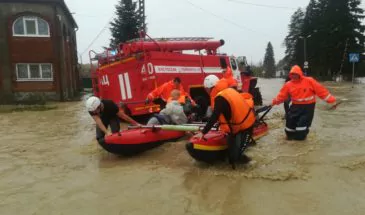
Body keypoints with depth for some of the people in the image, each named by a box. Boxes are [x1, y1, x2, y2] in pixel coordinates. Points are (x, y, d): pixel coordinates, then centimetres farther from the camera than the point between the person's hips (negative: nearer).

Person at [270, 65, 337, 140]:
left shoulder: (309, 81, -12)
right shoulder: (288, 84, -3)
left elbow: (320, 90, -10)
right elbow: (282, 95, 5)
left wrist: (331, 100, -10)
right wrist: (275, 102, 0)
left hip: (308, 106, -3)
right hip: (296, 106, 3)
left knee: (303, 121, -9)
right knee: (290, 119, 1)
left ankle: (300, 136, 15)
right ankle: (290, 135, 26)